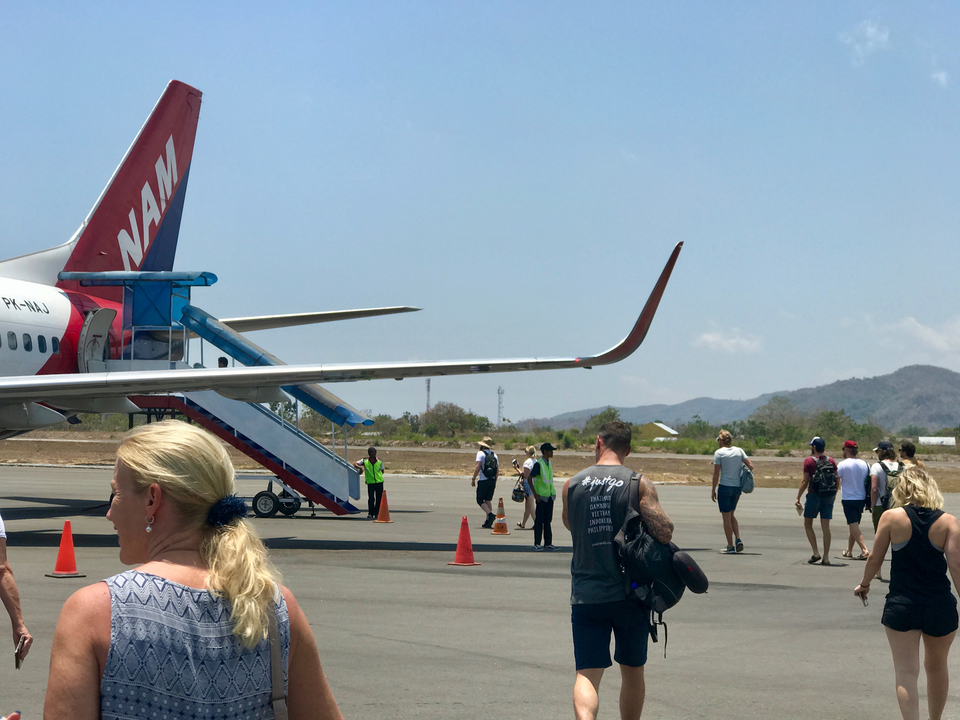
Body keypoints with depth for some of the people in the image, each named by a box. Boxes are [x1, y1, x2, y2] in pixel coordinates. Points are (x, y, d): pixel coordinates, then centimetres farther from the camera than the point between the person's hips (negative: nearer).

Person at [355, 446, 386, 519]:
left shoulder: (380, 462, 7)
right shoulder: (365, 461, 3)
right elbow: (355, 464, 4)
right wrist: (359, 467, -15)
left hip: (379, 482, 2)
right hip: (370, 483, -2)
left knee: (379, 499, 2)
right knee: (371, 499, -9)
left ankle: (377, 513, 13)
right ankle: (370, 514, 0)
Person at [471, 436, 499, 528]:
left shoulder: (481, 453, -5)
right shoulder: (494, 455, 14)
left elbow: (478, 467, -14)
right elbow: (498, 470, 13)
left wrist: (473, 479, -9)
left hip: (483, 480, -6)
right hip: (492, 480, 6)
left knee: (480, 500, -1)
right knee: (488, 500, 12)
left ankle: (490, 514, -21)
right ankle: (488, 521, 7)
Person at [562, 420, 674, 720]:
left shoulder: (572, 485, 2)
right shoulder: (638, 484, -6)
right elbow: (665, 533, -14)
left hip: (585, 595, 1)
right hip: (629, 593, -1)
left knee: (587, 673, -2)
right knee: (632, 672, 17)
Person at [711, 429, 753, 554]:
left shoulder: (719, 452, -7)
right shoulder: (739, 451, 6)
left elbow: (716, 473, -9)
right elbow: (751, 466, 1)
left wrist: (713, 490, -2)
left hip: (725, 487, -5)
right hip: (737, 487, 5)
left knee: (726, 517, 3)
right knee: (731, 515, 21)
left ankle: (730, 546, 4)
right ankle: (738, 540, 5)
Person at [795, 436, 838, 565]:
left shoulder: (809, 461, -7)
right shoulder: (831, 461, 6)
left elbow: (805, 481, -9)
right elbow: (836, 480, 6)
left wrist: (798, 498, -5)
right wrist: (834, 495, 19)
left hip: (814, 495, -4)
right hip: (829, 497, 4)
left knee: (808, 525, 10)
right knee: (826, 527, 5)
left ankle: (816, 553, -2)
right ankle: (826, 557, 2)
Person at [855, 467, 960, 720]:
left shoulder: (892, 517, -6)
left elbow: (875, 559, 0)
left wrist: (864, 584, 18)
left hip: (901, 605, -2)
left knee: (906, 673, 1)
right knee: (937, 667, 24)